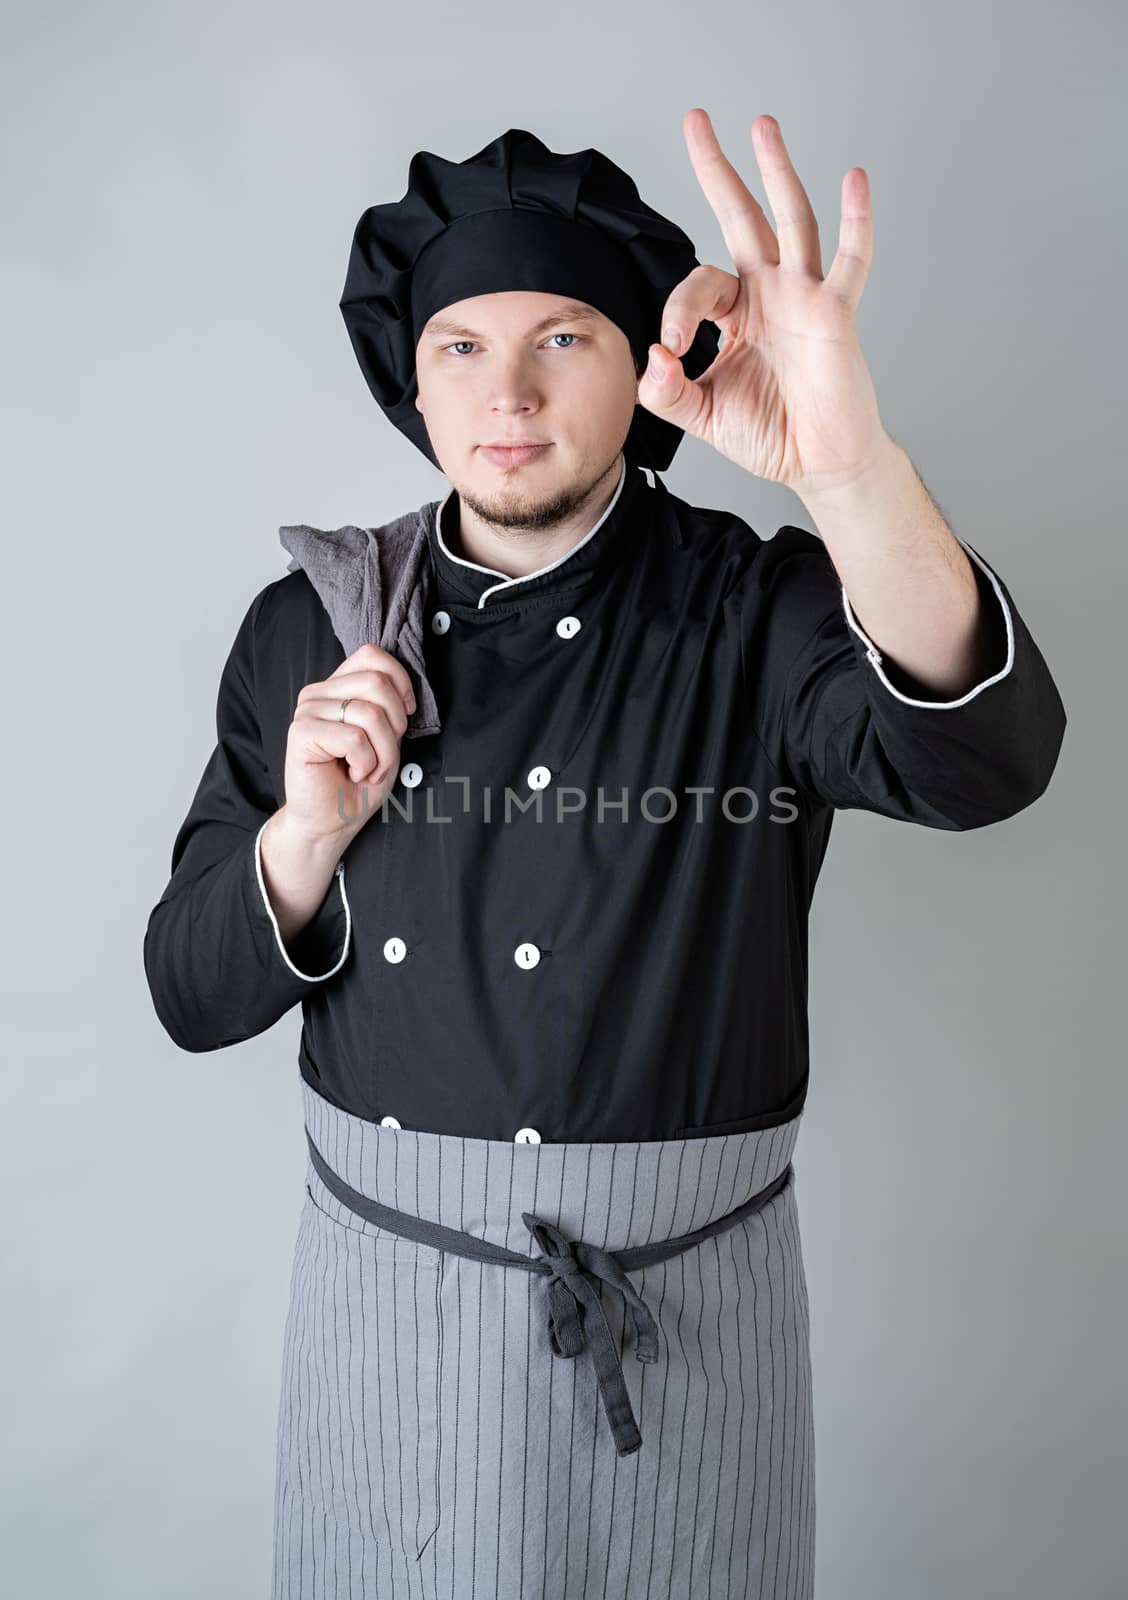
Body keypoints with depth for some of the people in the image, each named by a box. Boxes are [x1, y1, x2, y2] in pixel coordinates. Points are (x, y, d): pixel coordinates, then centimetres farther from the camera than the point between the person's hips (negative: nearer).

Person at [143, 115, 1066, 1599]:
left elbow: (983, 754, -32)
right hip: (381, 1293, 2)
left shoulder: (754, 612, -11)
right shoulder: (310, 629, -4)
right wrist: (310, 829, -21)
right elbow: (193, 998, -2)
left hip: (677, 1313, -1)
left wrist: (850, 466, -49)